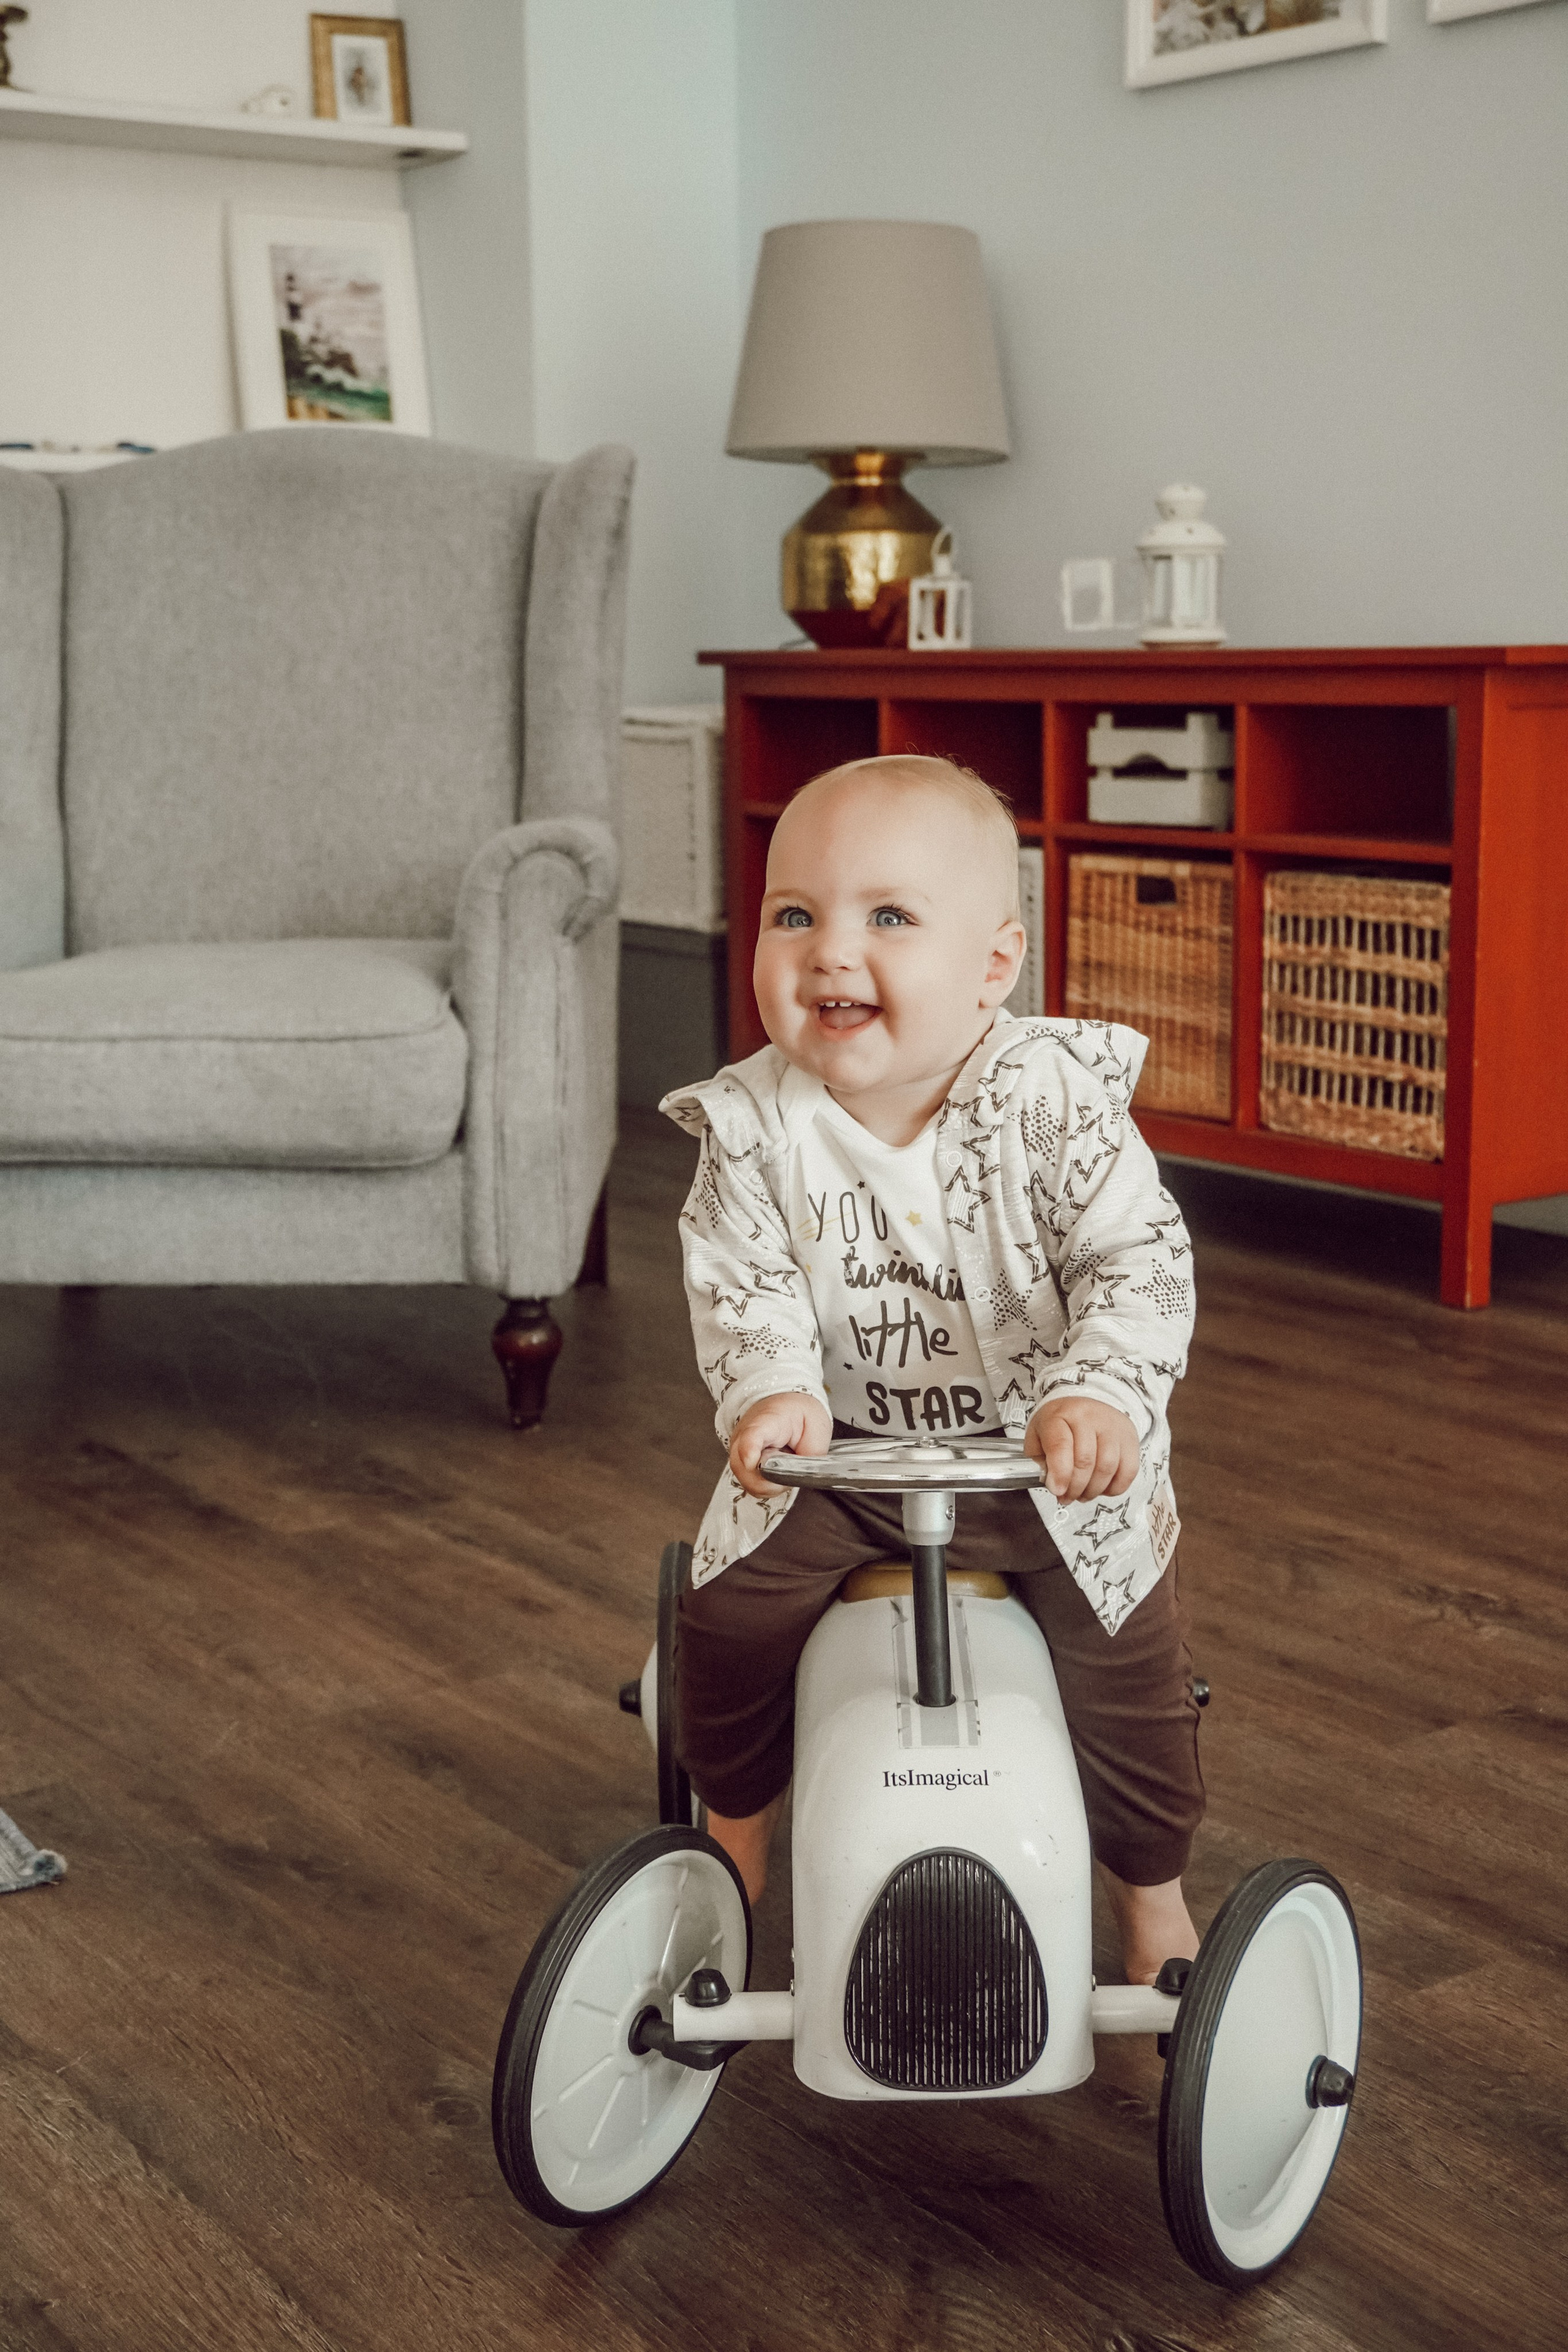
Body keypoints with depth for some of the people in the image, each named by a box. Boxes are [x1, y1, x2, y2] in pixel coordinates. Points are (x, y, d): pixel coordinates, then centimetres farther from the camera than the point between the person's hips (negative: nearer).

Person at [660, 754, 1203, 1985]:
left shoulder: (1054, 1099, -18)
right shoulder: (757, 1123, -12)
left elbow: (1139, 1258, -23)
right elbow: (741, 1282, -16)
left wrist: (1100, 1393, -41)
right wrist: (772, 1391, -36)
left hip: (1052, 1462, -1)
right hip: (840, 1449, 2)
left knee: (1127, 1659, -4)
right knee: (733, 1609, -10)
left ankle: (1152, 1890, 27)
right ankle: (737, 1828, 22)